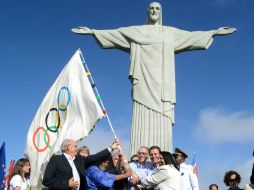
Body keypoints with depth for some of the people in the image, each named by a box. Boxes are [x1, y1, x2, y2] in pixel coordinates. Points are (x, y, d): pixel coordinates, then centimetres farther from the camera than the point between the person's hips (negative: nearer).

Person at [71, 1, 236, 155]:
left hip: (162, 82, 1)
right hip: (144, 80, -1)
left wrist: (214, 32, 14)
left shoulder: (171, 32, 22)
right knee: (143, 121, -12)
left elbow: (192, 36, 20)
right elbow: (113, 33, 13)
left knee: (162, 123, -9)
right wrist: (92, 31, 6)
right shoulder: (136, 30, 18)